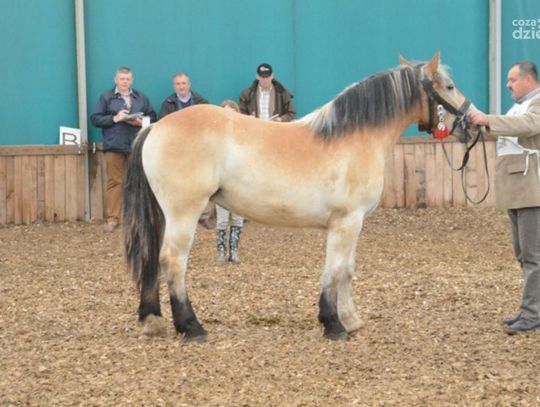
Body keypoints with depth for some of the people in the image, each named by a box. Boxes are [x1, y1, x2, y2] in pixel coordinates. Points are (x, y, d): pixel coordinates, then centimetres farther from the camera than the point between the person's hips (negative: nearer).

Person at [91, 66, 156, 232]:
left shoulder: (141, 98, 14)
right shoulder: (106, 97, 6)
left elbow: (152, 117, 12)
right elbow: (95, 119, 0)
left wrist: (141, 122, -9)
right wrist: (114, 118, -13)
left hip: (137, 146, 2)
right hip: (114, 146, -2)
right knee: (114, 181, -3)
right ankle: (112, 218, 0)